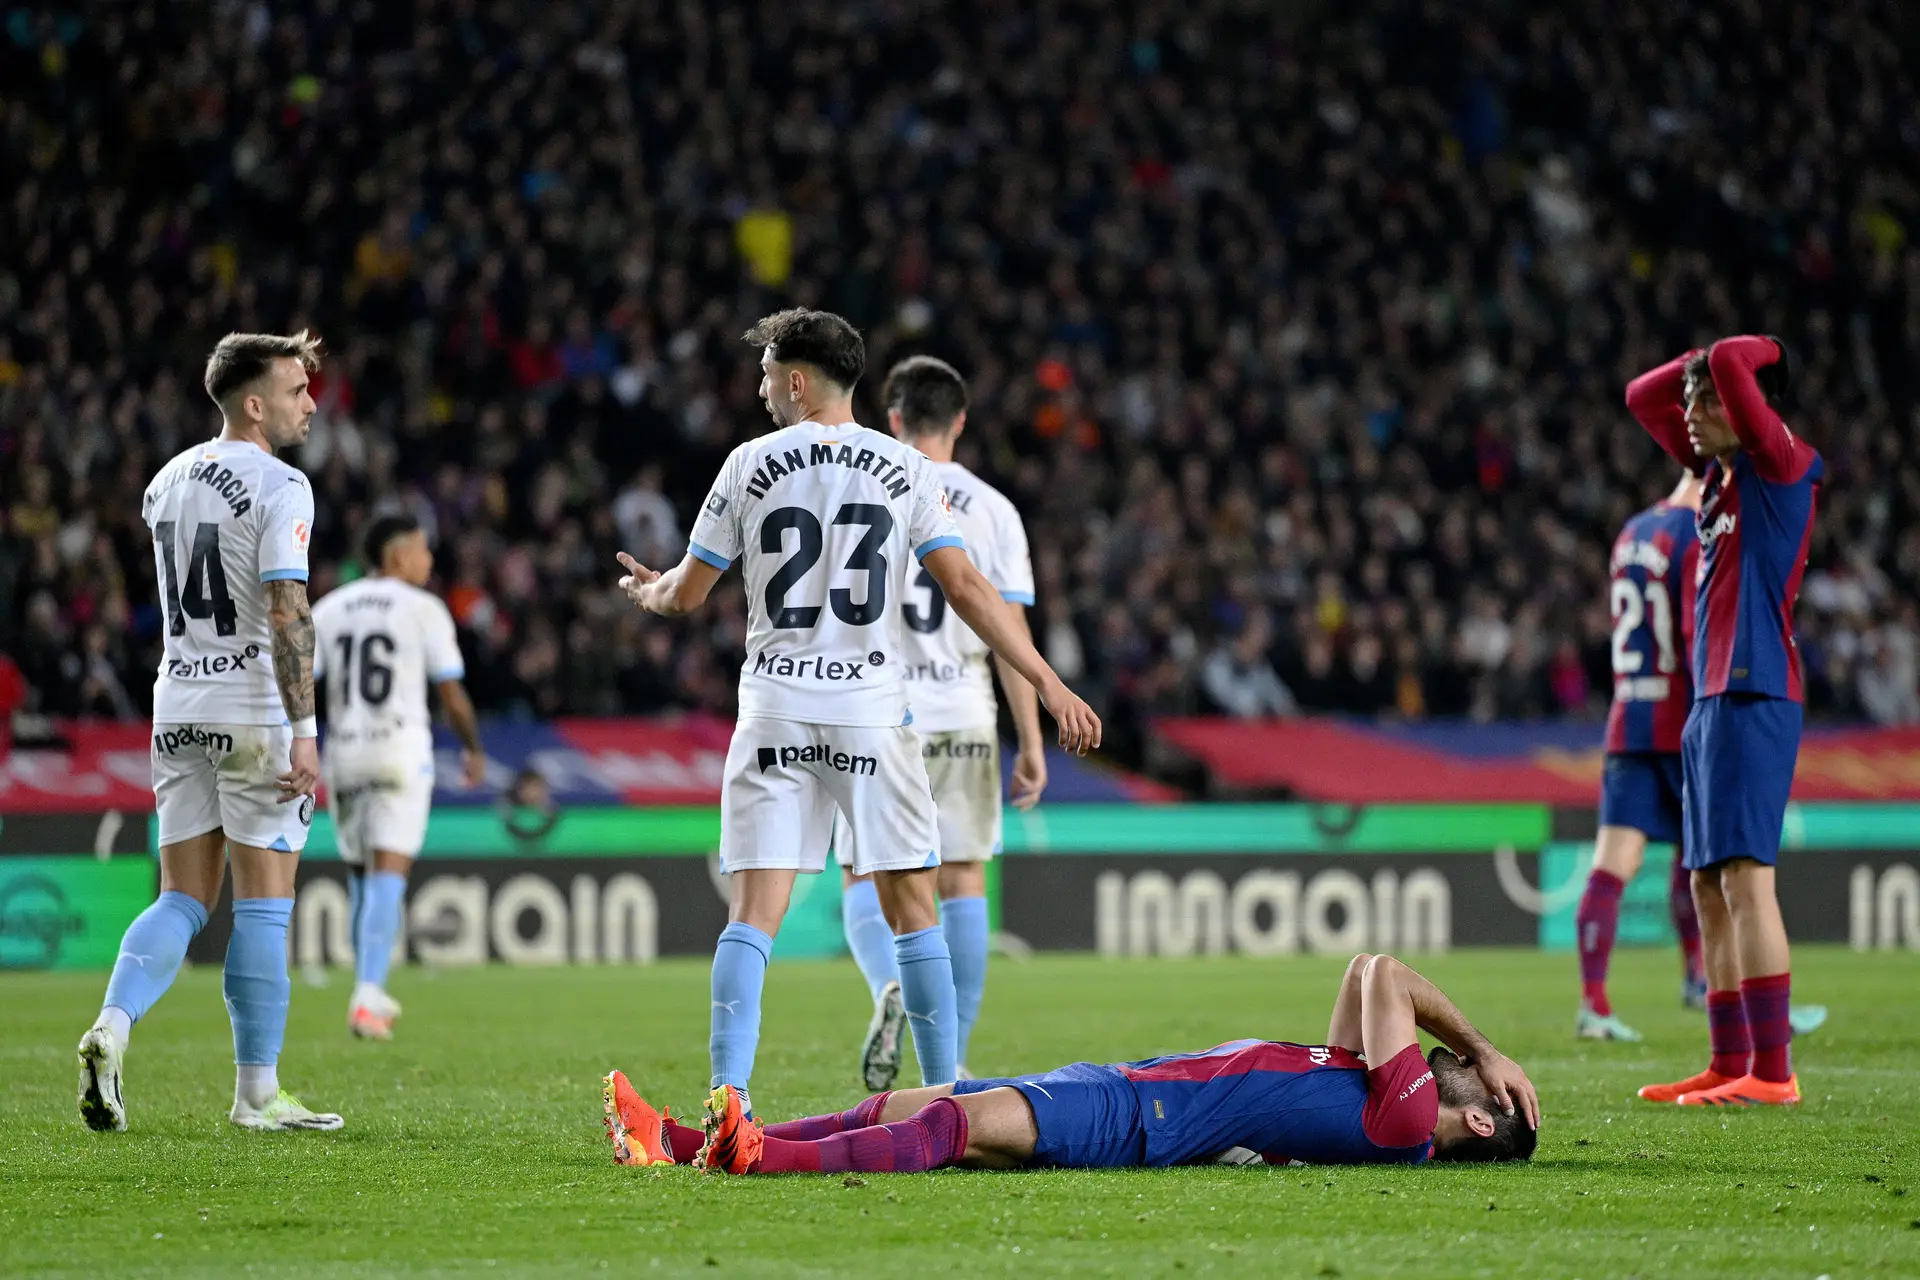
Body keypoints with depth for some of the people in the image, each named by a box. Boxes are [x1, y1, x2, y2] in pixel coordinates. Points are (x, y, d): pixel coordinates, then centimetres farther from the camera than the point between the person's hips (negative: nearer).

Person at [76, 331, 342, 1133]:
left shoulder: (167, 483, 13)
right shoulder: (278, 487, -11)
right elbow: (287, 615, -19)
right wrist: (303, 732, -21)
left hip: (177, 710, 6)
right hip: (255, 713, -6)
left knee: (182, 901, 9)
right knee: (264, 908, 0)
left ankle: (112, 1027, -14)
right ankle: (256, 1092, 3)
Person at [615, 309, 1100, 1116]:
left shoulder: (752, 465, 2)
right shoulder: (904, 470, 3)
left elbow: (687, 593, 8)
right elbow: (967, 590, -2)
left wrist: (644, 591, 31)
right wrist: (1050, 686, 0)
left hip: (775, 712, 0)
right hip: (872, 710, 0)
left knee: (753, 913, -2)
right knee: (912, 908, 8)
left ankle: (728, 1097, -13)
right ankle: (944, 1099, 8)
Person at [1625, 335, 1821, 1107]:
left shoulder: (1781, 464, -8)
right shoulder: (1717, 468, 16)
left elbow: (1728, 362, -21)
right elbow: (1642, 395, 27)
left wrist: (1758, 354, 0)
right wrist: (1701, 369, 14)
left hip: (1754, 697, -9)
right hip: (1710, 701, 9)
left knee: (1745, 876, -14)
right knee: (1708, 887, 9)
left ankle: (1772, 1071, -17)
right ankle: (1729, 1063, 13)